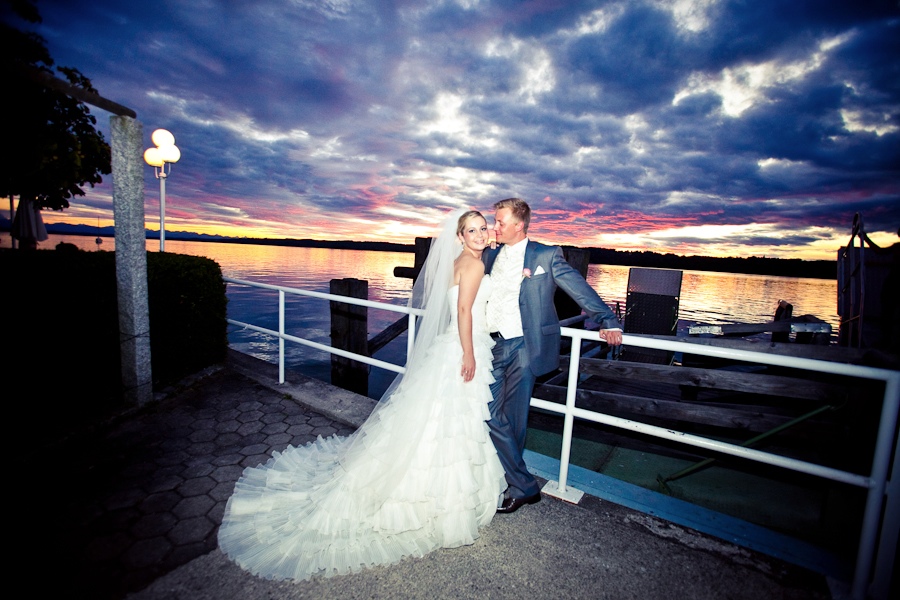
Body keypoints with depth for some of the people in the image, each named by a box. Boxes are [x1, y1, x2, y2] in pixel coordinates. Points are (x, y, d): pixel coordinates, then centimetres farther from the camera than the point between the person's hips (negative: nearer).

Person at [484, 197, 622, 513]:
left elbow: (581, 289, -6)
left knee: (513, 421, 4)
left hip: (523, 347, -4)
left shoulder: (546, 256, -3)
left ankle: (515, 486, 28)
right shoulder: (489, 256, 11)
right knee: (490, 416, 2)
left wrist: (608, 321, -15)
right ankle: (524, 486, 22)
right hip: (492, 345, 5)